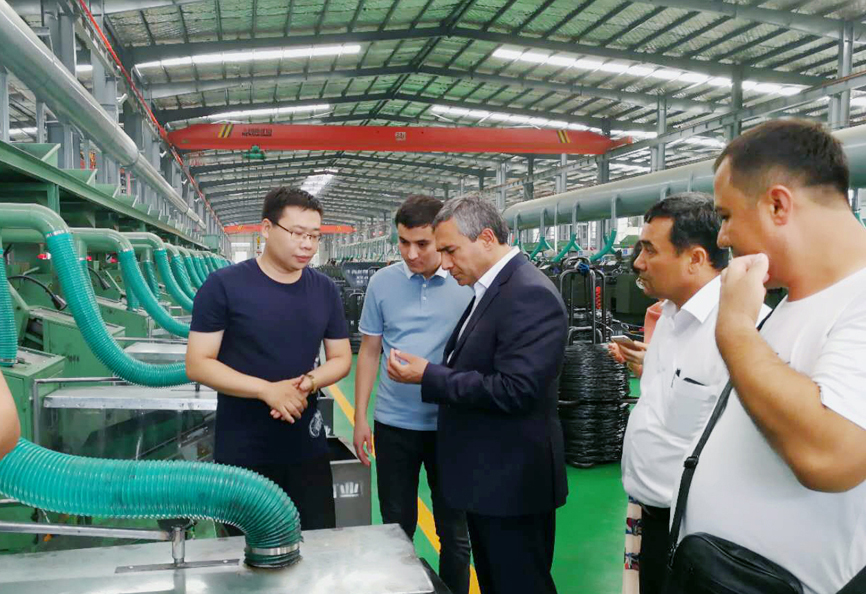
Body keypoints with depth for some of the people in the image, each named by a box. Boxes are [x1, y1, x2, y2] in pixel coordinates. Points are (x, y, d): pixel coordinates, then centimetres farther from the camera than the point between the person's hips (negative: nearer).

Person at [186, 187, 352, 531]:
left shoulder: (325, 291, 2)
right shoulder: (223, 286, -11)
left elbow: (341, 358, 8)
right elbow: (197, 364, -11)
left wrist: (309, 382, -14)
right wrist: (268, 390, -22)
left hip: (307, 447, 3)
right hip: (241, 452, -3)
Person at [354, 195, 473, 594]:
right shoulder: (382, 282, -1)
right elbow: (369, 352, 6)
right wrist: (359, 417, 4)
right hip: (394, 423, 2)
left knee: (454, 530, 12)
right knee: (396, 527, 15)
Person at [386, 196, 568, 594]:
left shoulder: (530, 294, -21)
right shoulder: (491, 289, 10)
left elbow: (514, 390, -27)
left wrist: (429, 376, -21)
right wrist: (429, 371, 1)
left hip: (512, 482, -9)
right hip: (487, 476, 10)